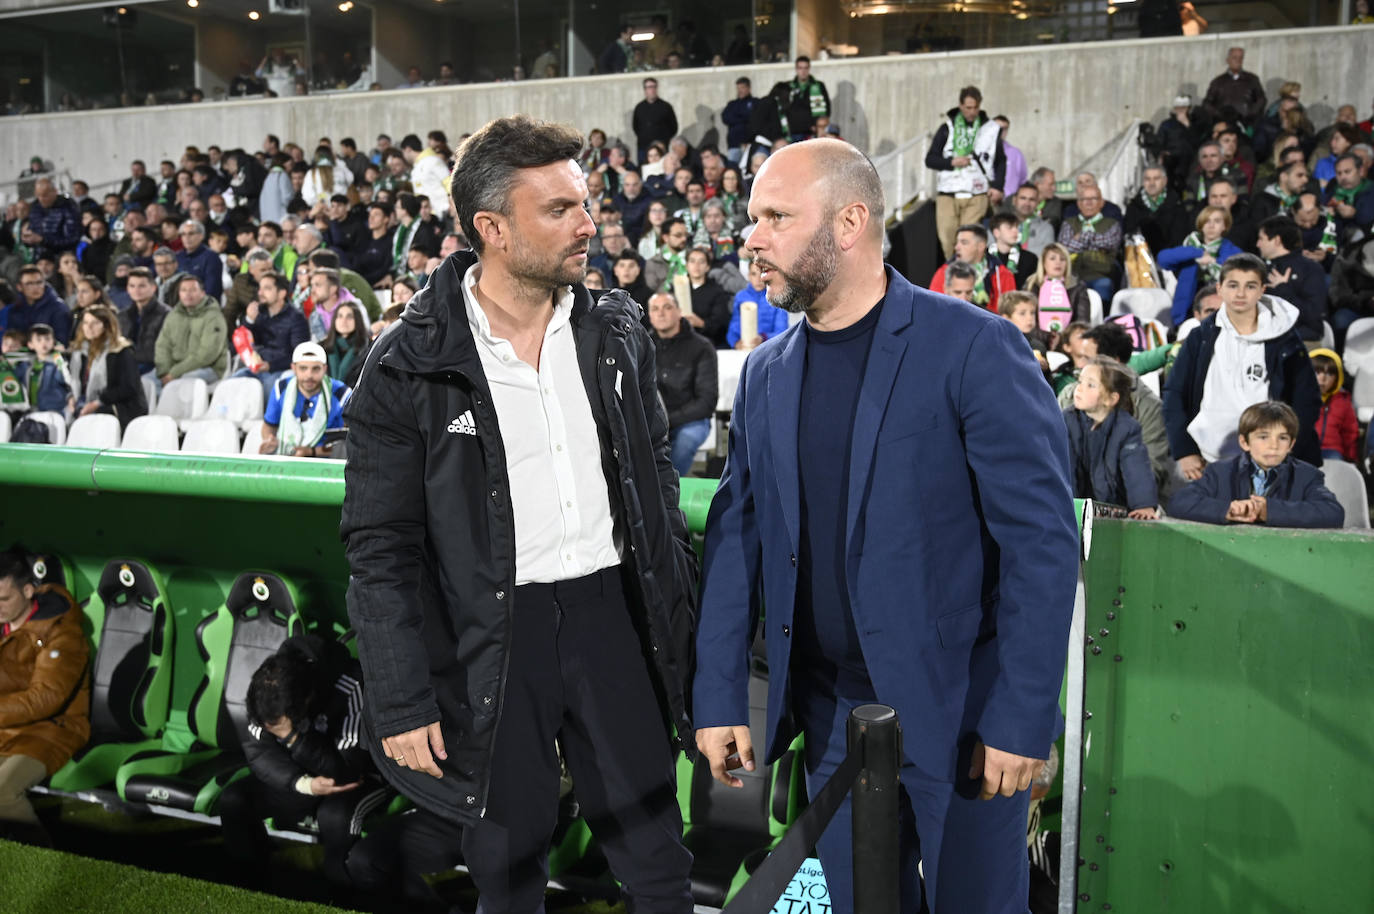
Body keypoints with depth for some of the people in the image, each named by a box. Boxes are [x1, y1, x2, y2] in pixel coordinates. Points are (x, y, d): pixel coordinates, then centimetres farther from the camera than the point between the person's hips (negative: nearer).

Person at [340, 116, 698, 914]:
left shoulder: (617, 333, 3)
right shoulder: (410, 369, -10)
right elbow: (381, 548, -6)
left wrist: (686, 617, 9)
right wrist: (403, 703, -8)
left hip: (609, 610, 3)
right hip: (490, 633, -2)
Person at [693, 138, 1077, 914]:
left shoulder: (973, 348, -13)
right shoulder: (765, 374, 4)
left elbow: (1043, 540, -14)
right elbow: (738, 538, 6)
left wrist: (1024, 718, -15)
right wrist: (719, 698, 2)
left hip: (959, 708, -4)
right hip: (829, 712, 5)